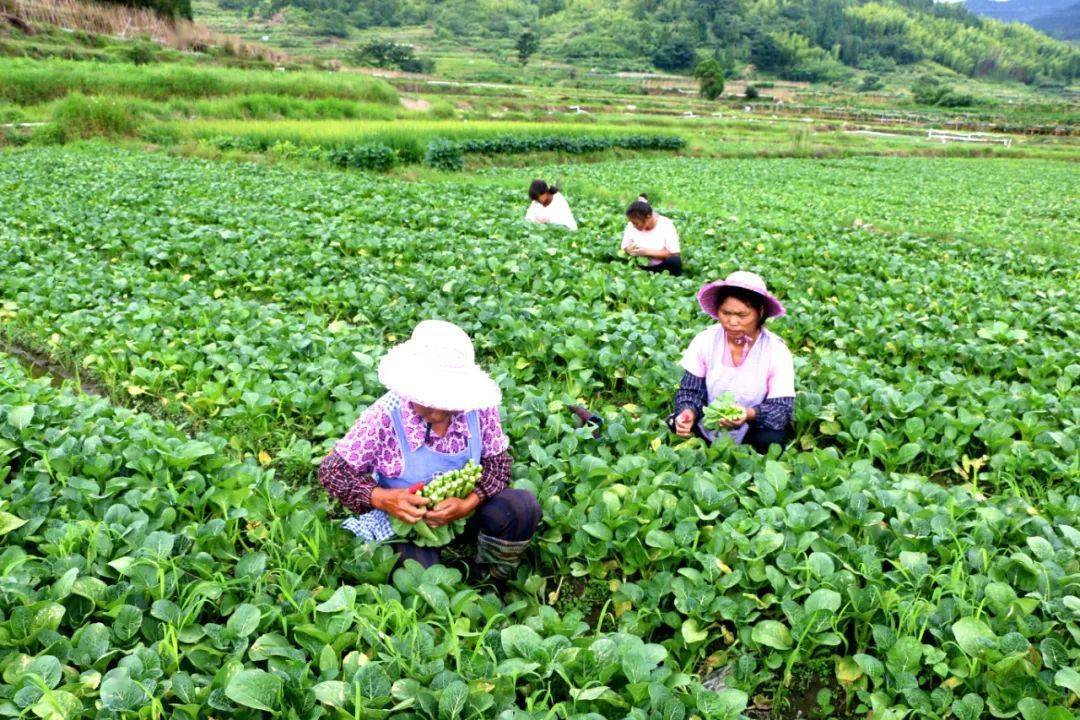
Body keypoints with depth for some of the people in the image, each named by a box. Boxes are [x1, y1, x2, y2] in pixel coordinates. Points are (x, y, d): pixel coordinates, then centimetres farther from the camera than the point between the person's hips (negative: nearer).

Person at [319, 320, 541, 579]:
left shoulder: (479, 407, -19)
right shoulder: (384, 417, -24)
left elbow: (497, 461, -6)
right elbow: (332, 471, -14)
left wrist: (468, 504, -25)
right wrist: (383, 499, -31)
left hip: (464, 511, 3)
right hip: (406, 520, -2)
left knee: (523, 506, -23)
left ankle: (493, 580, 6)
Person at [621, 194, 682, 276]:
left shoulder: (666, 225, -14)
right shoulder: (631, 225, -5)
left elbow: (674, 254, -17)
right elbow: (624, 248, 4)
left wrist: (648, 252, -23)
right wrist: (629, 250, -21)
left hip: (662, 267, -3)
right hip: (641, 268, 3)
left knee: (674, 261, -32)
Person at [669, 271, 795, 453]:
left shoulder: (776, 351, -15)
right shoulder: (705, 341, -10)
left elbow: (782, 409, -19)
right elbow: (690, 391, -6)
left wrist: (750, 414, -40)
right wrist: (688, 411, -30)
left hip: (754, 433, -2)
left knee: (772, 439, -32)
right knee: (675, 424, -22)